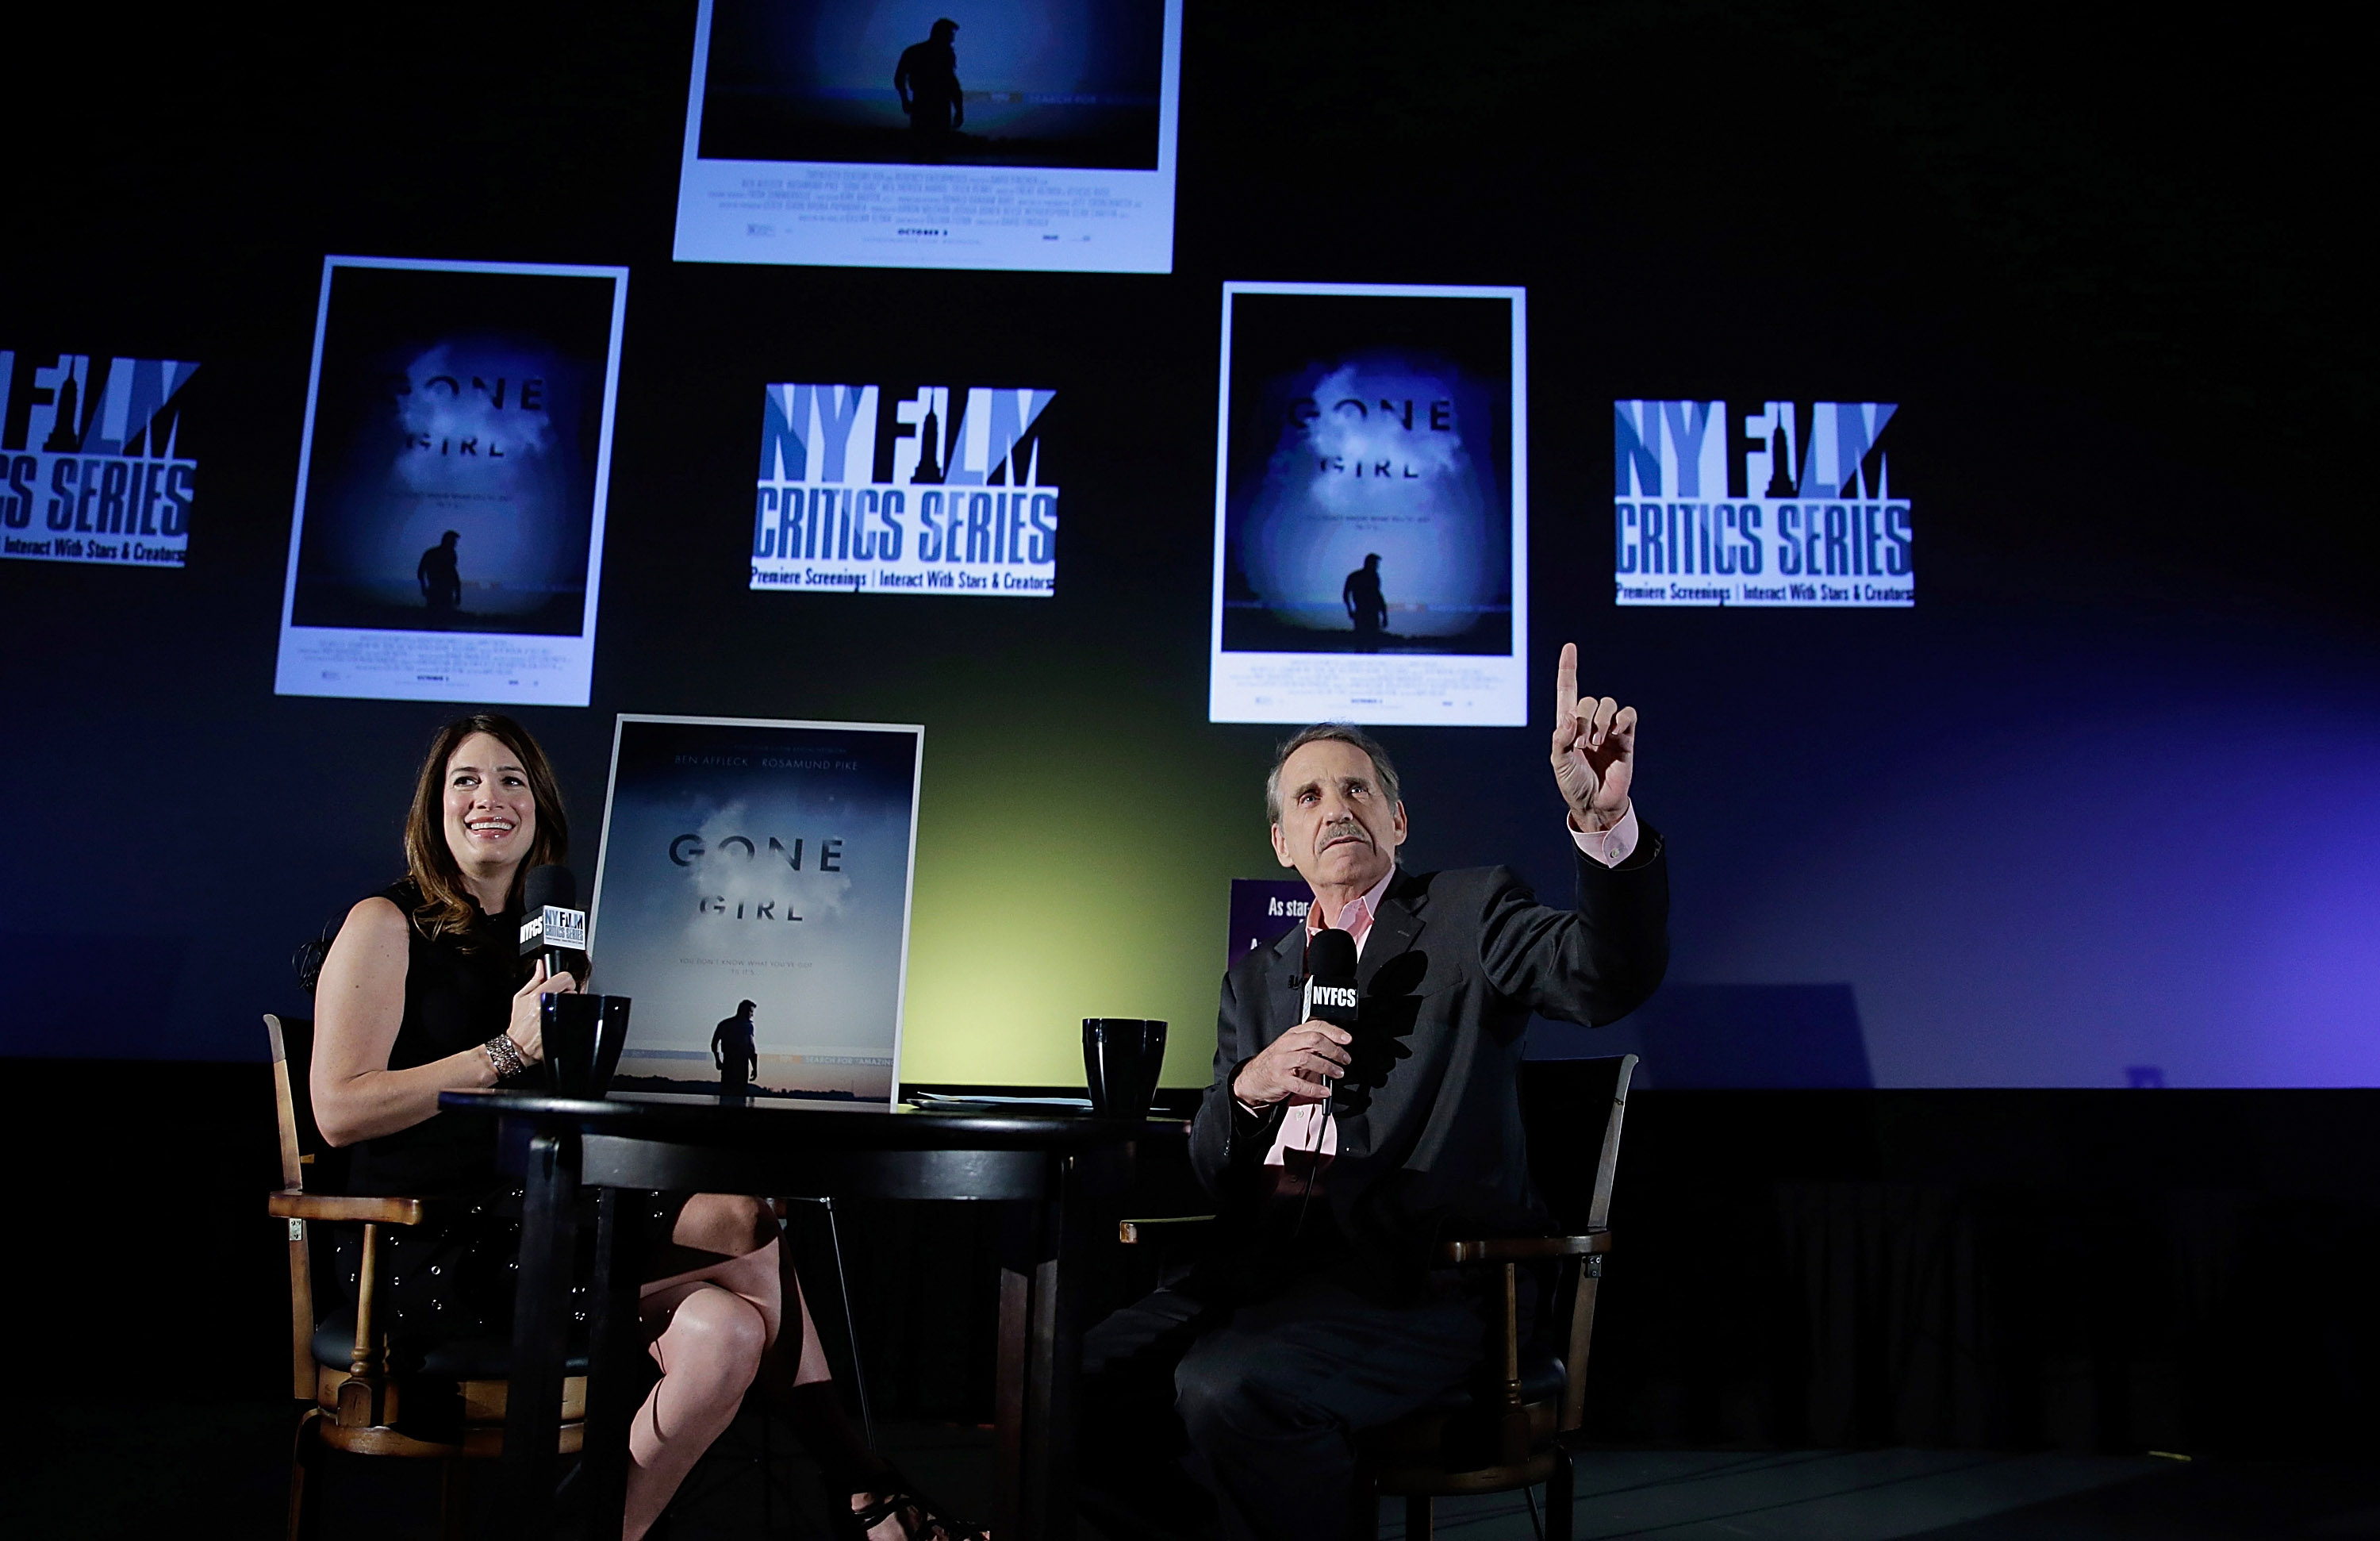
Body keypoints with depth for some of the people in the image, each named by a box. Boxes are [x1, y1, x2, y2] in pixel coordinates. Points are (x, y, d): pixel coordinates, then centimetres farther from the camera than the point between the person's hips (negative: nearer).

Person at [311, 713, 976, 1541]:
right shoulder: (386, 926, 1)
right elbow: (339, 1112, -12)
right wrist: (507, 1052, -18)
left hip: (541, 1218, 7)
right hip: (427, 1248, -6)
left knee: (725, 1331, -23)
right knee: (743, 1230, -25)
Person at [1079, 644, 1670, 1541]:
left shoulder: (1470, 912, 7)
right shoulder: (1255, 978, 22)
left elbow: (1611, 977, -14)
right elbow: (1212, 1174, 17)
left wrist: (1604, 818, -33)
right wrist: (1248, 1090, -7)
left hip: (1414, 1270, -5)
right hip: (1267, 1263, 5)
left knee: (1228, 1384, -31)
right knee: (1080, 1378, -19)